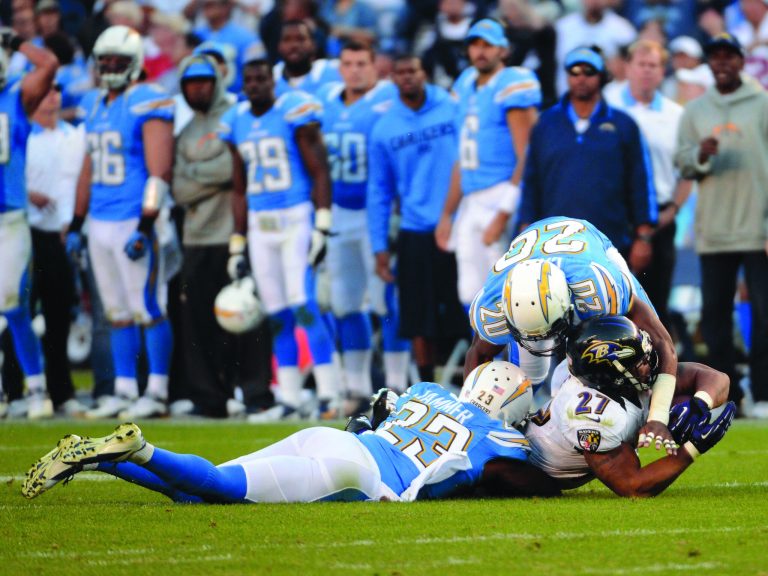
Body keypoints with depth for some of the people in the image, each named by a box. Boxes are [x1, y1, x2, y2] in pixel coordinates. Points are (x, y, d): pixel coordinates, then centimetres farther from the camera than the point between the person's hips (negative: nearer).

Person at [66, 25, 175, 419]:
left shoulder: (148, 104, -9)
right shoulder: (94, 107, 15)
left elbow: (159, 172, -14)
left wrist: (144, 228, -19)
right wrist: (76, 225, 20)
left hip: (134, 221, -8)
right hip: (100, 222, 8)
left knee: (148, 310, -4)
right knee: (118, 313, 11)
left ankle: (156, 394, -1)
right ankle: (124, 392, 15)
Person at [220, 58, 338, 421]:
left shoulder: (295, 112, -6)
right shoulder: (237, 122, 12)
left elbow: (320, 171, -7)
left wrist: (321, 227, -14)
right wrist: (238, 244, 18)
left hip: (297, 218, -6)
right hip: (260, 225, 6)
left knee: (304, 306, -14)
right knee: (277, 316, 6)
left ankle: (329, 394, -11)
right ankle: (289, 400, 9)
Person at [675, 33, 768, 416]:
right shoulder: (695, 111, 13)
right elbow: (683, 164, 11)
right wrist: (702, 155, -13)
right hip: (712, 232, 4)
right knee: (714, 311, 4)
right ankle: (724, 394, 10)